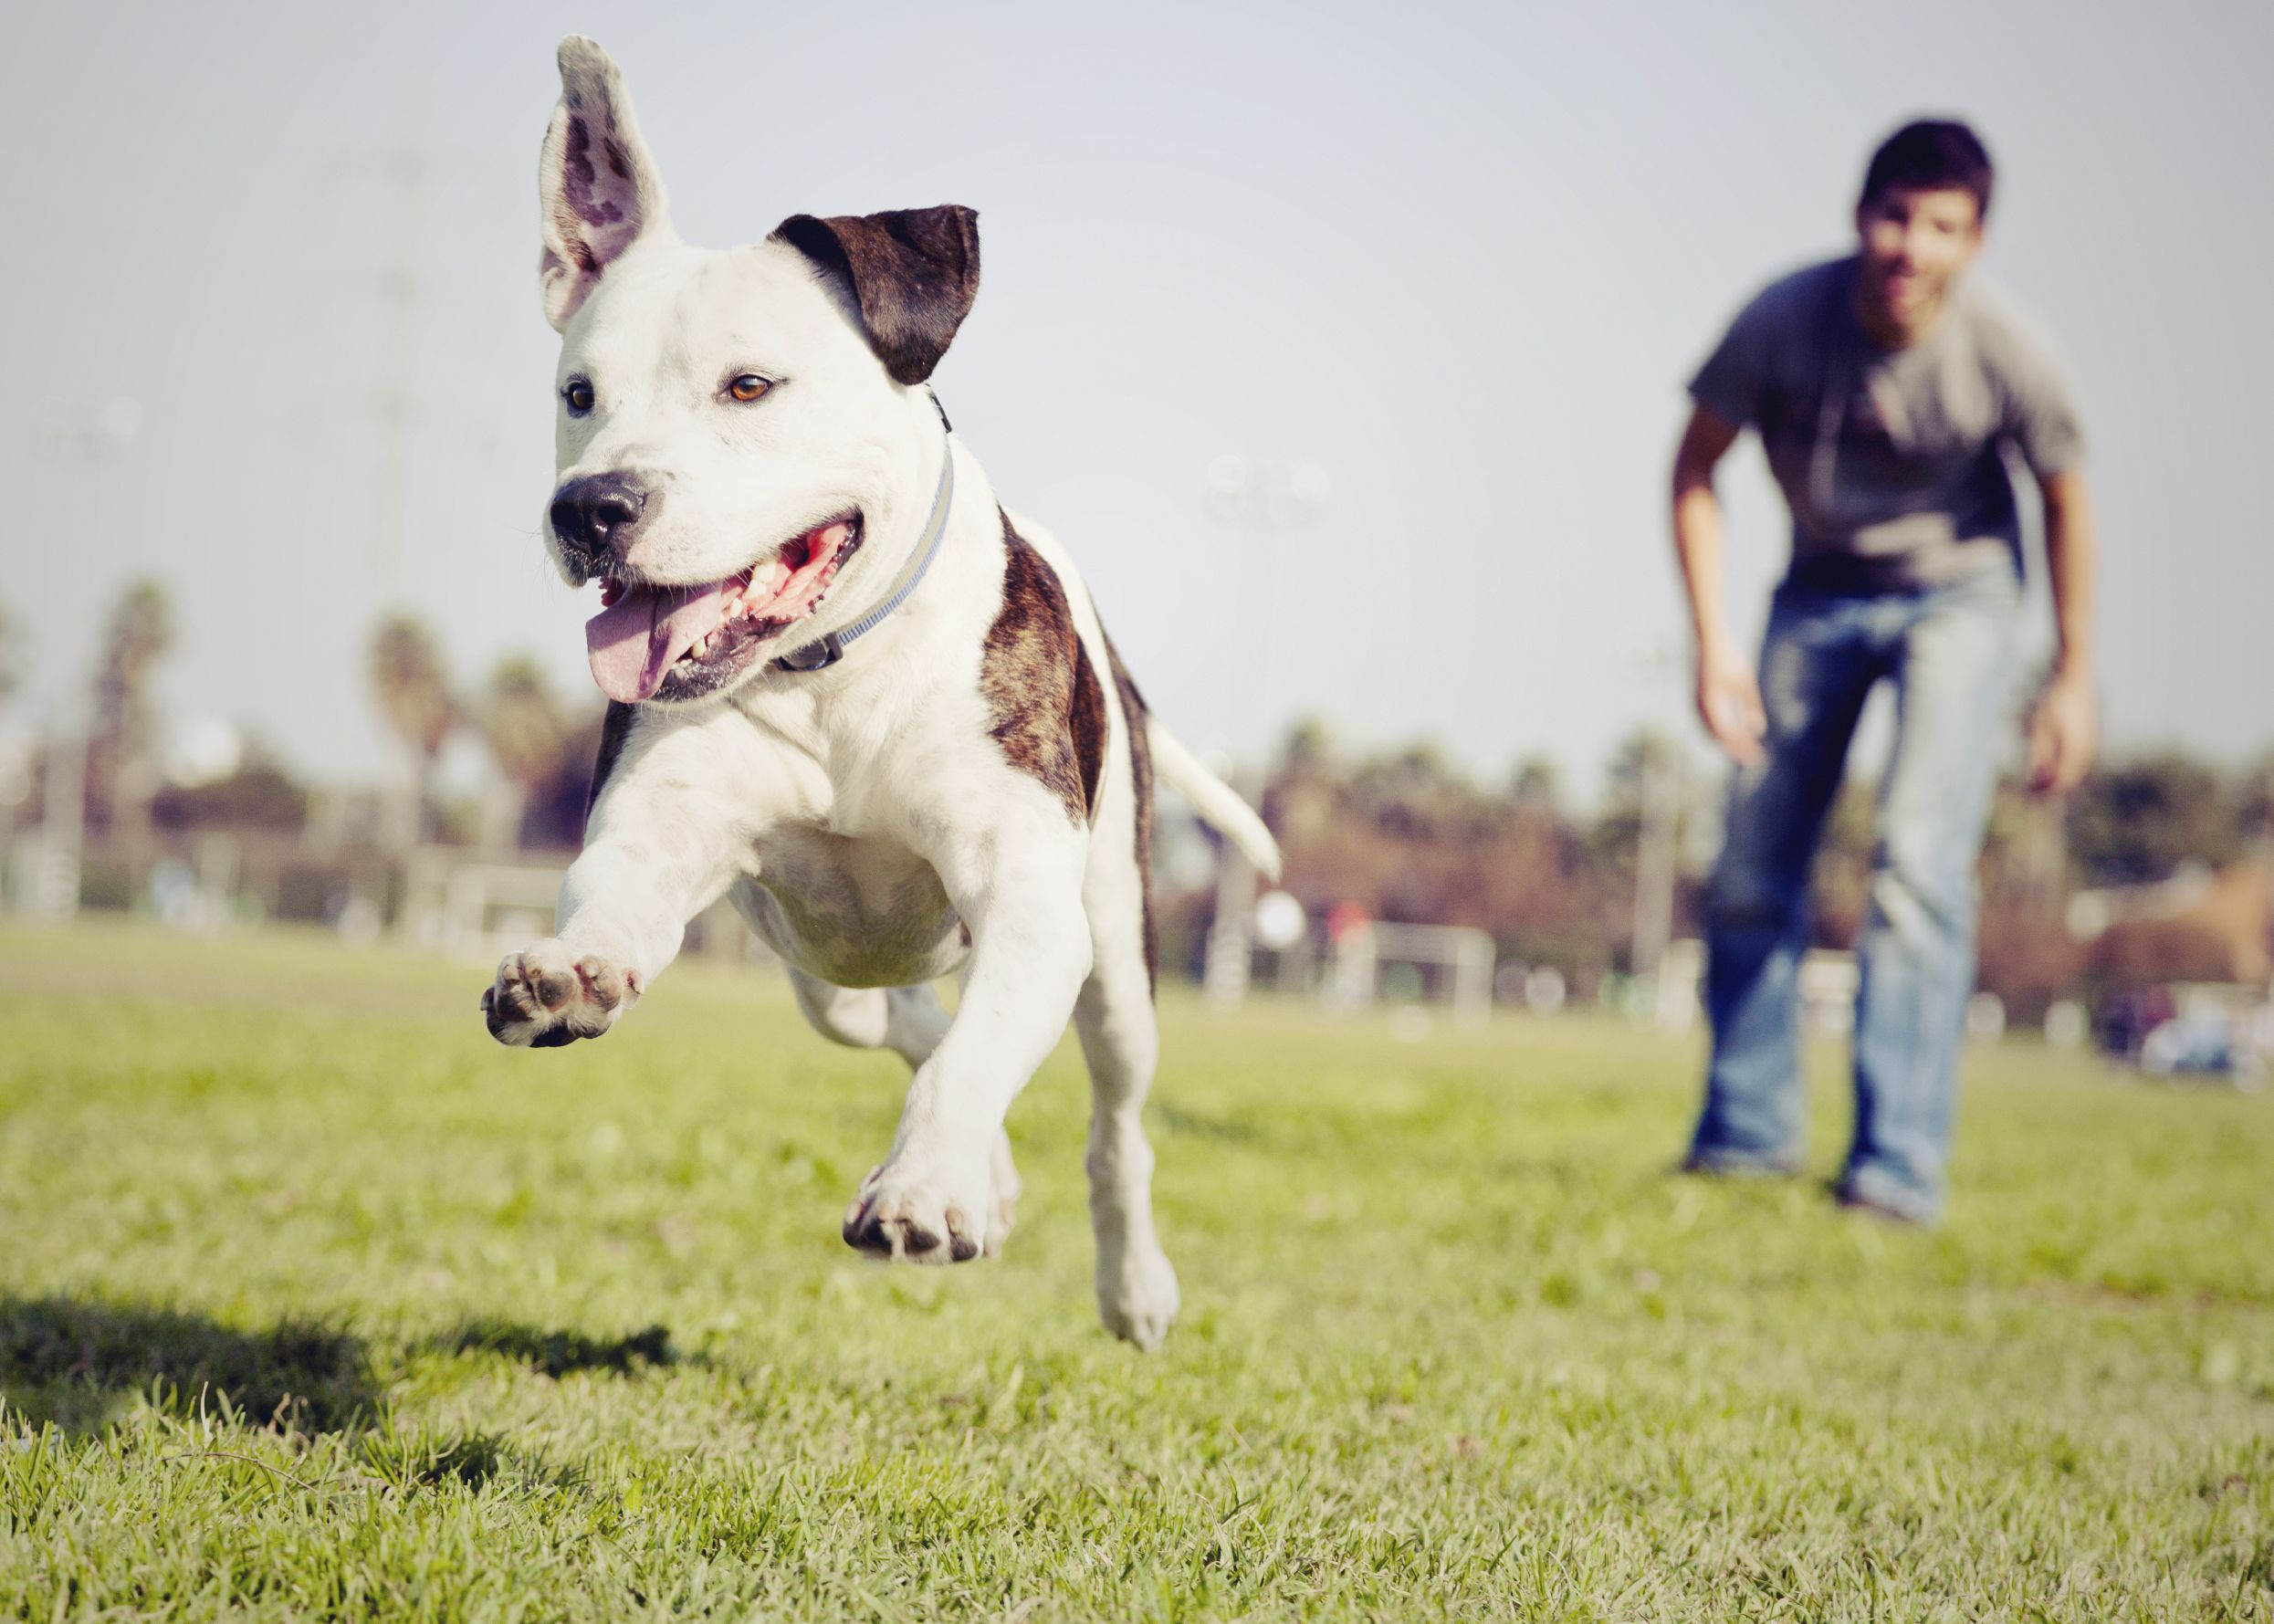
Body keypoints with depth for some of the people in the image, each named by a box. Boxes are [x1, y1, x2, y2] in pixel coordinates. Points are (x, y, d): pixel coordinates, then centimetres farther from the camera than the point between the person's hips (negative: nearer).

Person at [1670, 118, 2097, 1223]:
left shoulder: (2006, 353, -25)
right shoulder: (1784, 321, -23)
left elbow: (2065, 501, -7)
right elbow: (1695, 470, -8)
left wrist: (2072, 679, -2)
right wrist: (1713, 643, -14)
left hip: (1958, 595, -3)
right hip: (1821, 592, 3)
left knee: (1918, 861, -20)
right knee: (1751, 873, 6)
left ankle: (1899, 1165, -17)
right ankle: (1747, 1132, 24)